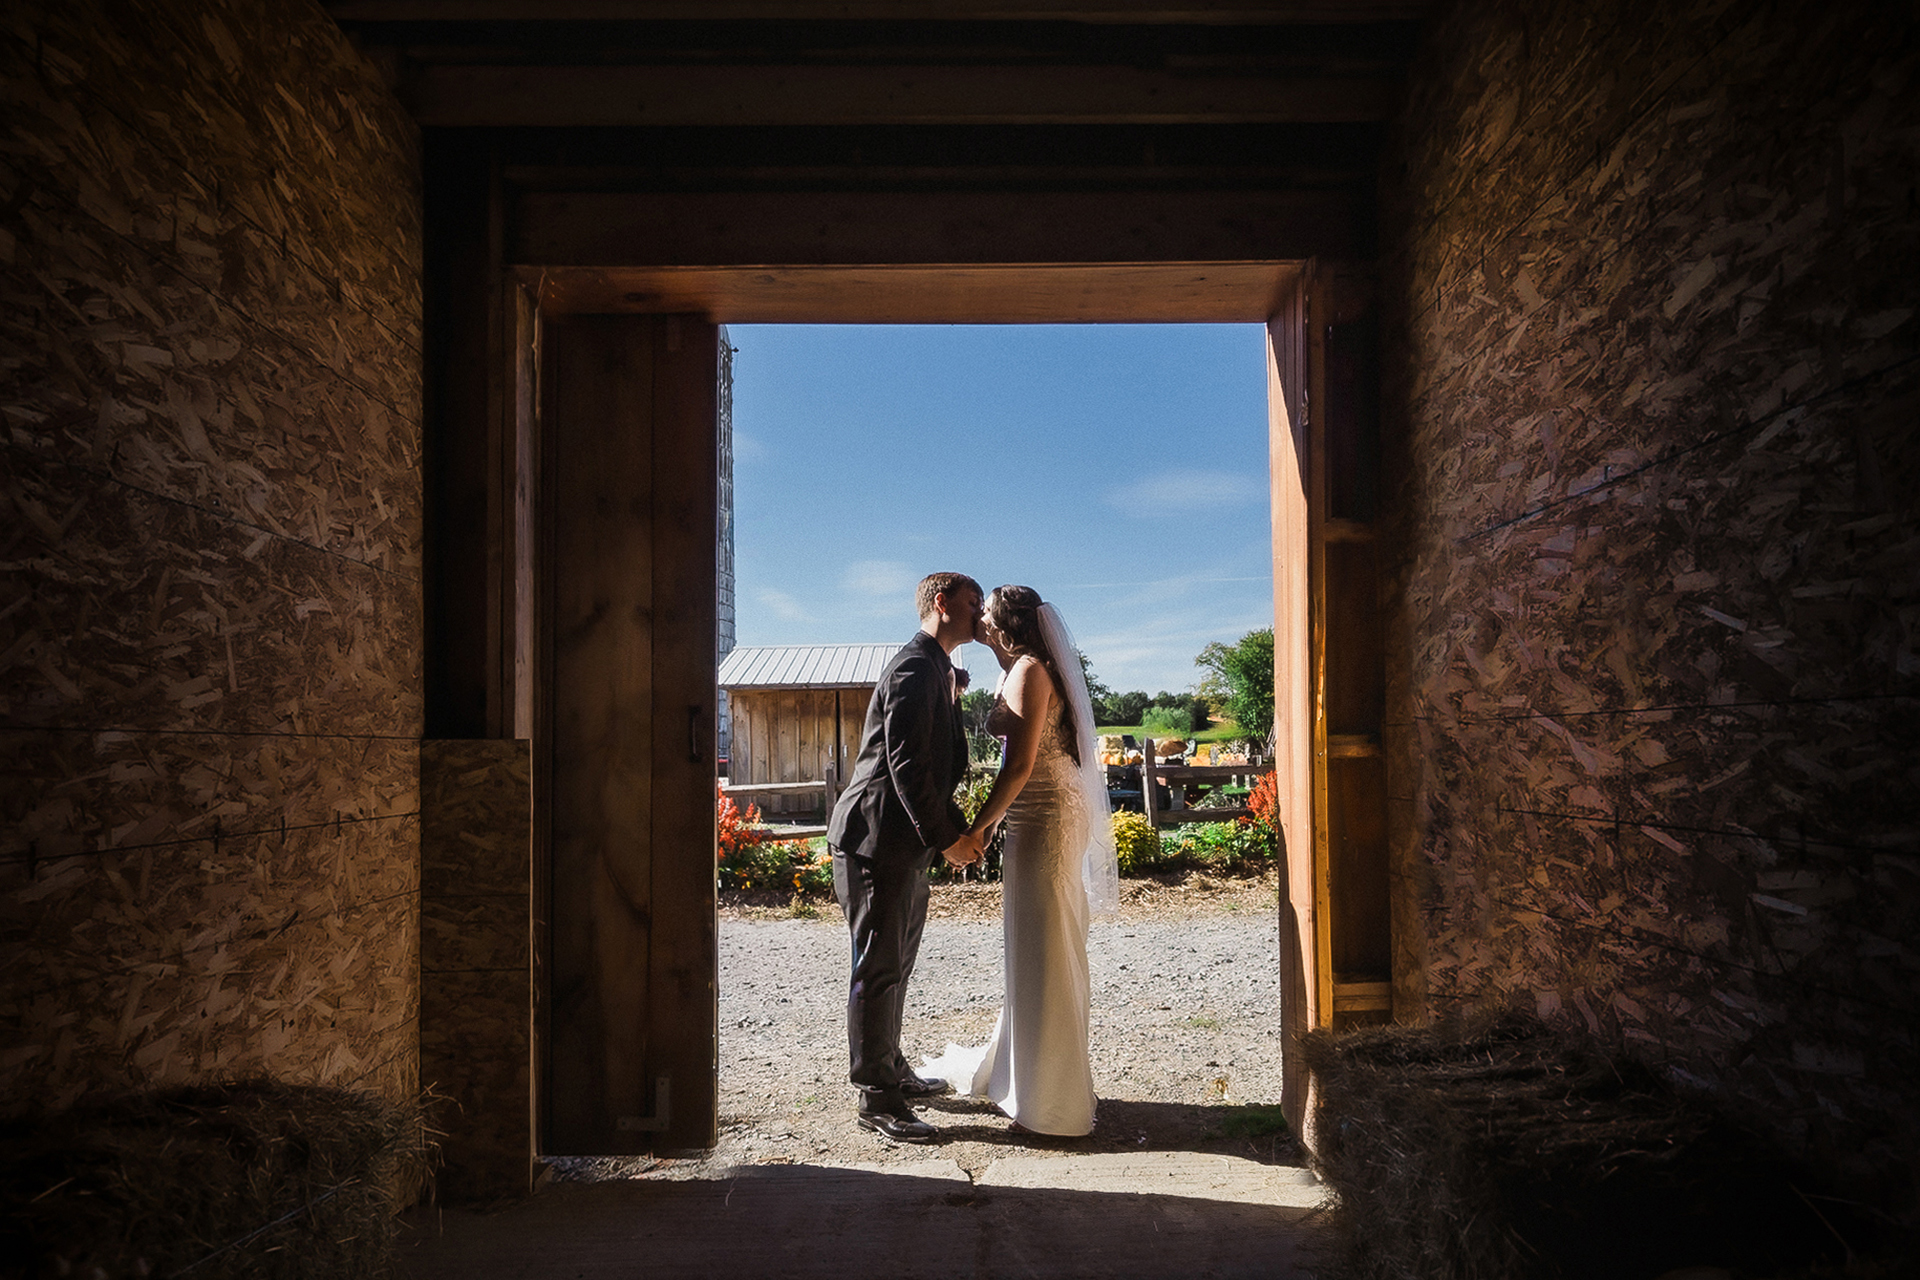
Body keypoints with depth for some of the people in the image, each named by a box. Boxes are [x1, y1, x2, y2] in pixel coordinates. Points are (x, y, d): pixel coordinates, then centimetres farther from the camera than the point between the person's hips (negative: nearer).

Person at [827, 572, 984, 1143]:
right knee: (879, 969, -2)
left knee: (894, 966, 19)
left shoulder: (936, 668, 17)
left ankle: (891, 1072, 31)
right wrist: (946, 838, -18)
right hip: (879, 838, -10)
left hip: (906, 842, 11)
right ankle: (877, 1098, 8)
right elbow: (906, 766, -23)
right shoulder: (915, 668, -16)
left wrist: (957, 827, 14)